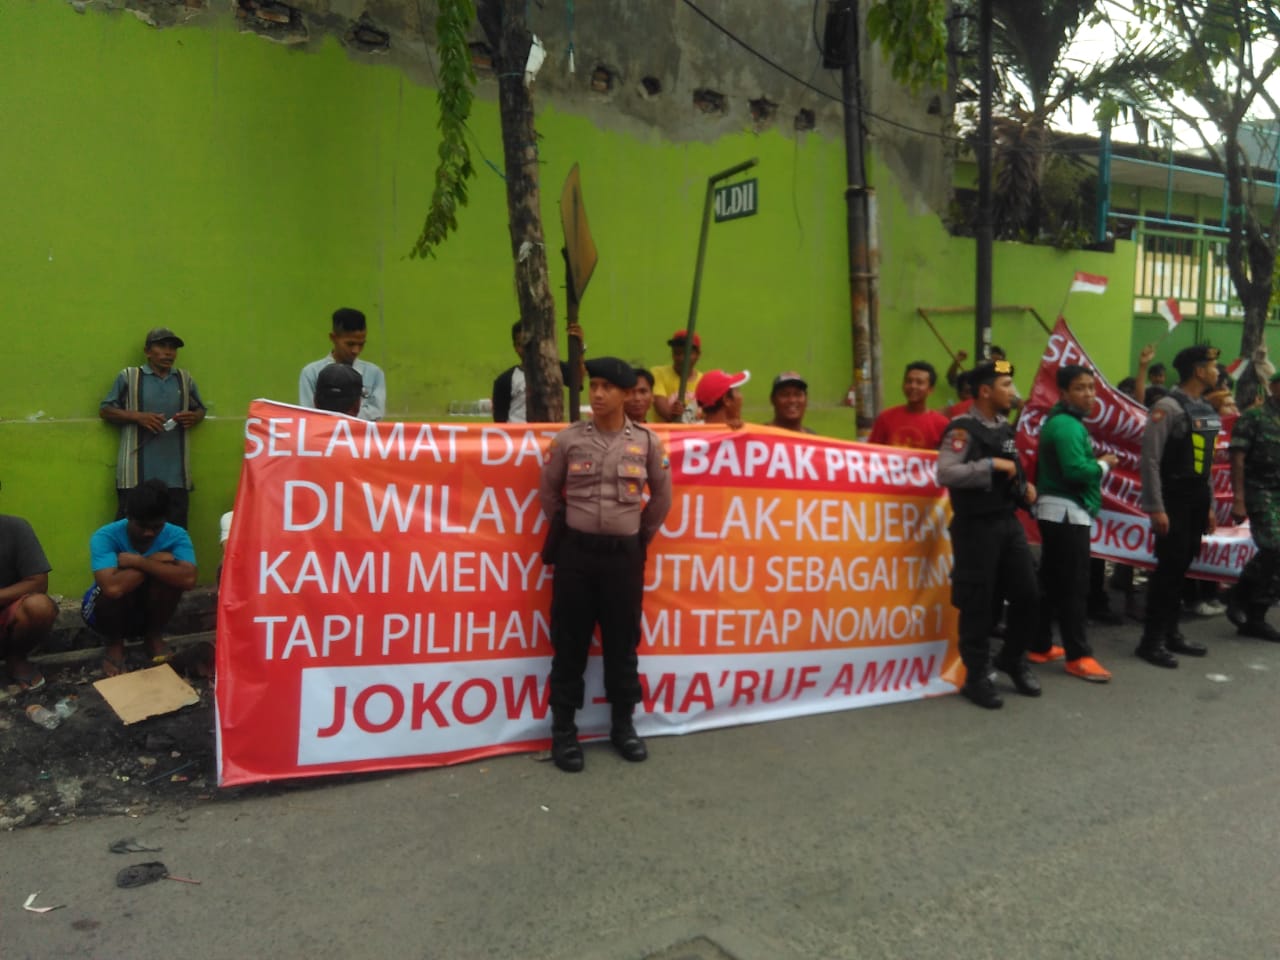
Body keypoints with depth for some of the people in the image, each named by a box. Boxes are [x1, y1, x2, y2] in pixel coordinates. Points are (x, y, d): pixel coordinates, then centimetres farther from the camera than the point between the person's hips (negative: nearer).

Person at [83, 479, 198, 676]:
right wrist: (153, 562, -32)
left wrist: (138, 561, -35)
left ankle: (154, 635, -3)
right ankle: (114, 643, -4)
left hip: (150, 609, 2)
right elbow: (112, 588, -44)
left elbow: (188, 580, -38)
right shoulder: (105, 537, -27)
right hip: (109, 611, -2)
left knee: (169, 573, -28)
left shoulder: (176, 536, -20)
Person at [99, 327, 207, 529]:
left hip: (175, 475, 3)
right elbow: (105, 410, 6)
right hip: (137, 474, -3)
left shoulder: (185, 379, 15)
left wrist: (194, 417, 0)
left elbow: (200, 409, 24)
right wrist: (137, 416, -10)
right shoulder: (129, 376, 6)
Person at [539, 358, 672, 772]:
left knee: (622, 644, 11)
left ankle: (623, 725, 26)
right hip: (575, 552, 0)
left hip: (624, 554, 1)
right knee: (569, 644, 6)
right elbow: (548, 492, 10)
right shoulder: (568, 439, -3)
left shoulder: (647, 442, -1)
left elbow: (661, 496, 11)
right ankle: (564, 730, 18)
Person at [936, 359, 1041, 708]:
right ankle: (977, 676, 16)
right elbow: (944, 474, -25)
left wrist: (1025, 487, 5)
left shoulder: (1006, 428, 13)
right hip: (976, 527, -7)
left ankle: (1013, 659, 31)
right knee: (978, 604, 2)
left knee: (1028, 594, 9)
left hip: (1009, 522, 7)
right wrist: (992, 464, -22)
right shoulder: (963, 429, -12)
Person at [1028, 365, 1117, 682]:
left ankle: (1040, 645, 22)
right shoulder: (1067, 426, -17)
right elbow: (1076, 471, -26)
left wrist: (1096, 462, 2)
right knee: (1074, 586, -6)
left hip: (1058, 510, 11)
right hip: (1066, 511, -11)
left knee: (1052, 582, 14)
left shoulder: (1061, 421, 16)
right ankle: (1078, 656, 0)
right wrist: (1104, 464, -10)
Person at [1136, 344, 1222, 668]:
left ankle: (1171, 633, 21)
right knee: (1168, 568, -5)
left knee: (1181, 568, 12)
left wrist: (1210, 505, 16)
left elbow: (1206, 464, 18)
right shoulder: (1169, 407, -13)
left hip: (1196, 501, 8)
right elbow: (1150, 460, -17)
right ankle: (1151, 640, 2)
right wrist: (1155, 508, -20)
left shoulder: (1207, 411, 13)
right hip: (1173, 500, -8)